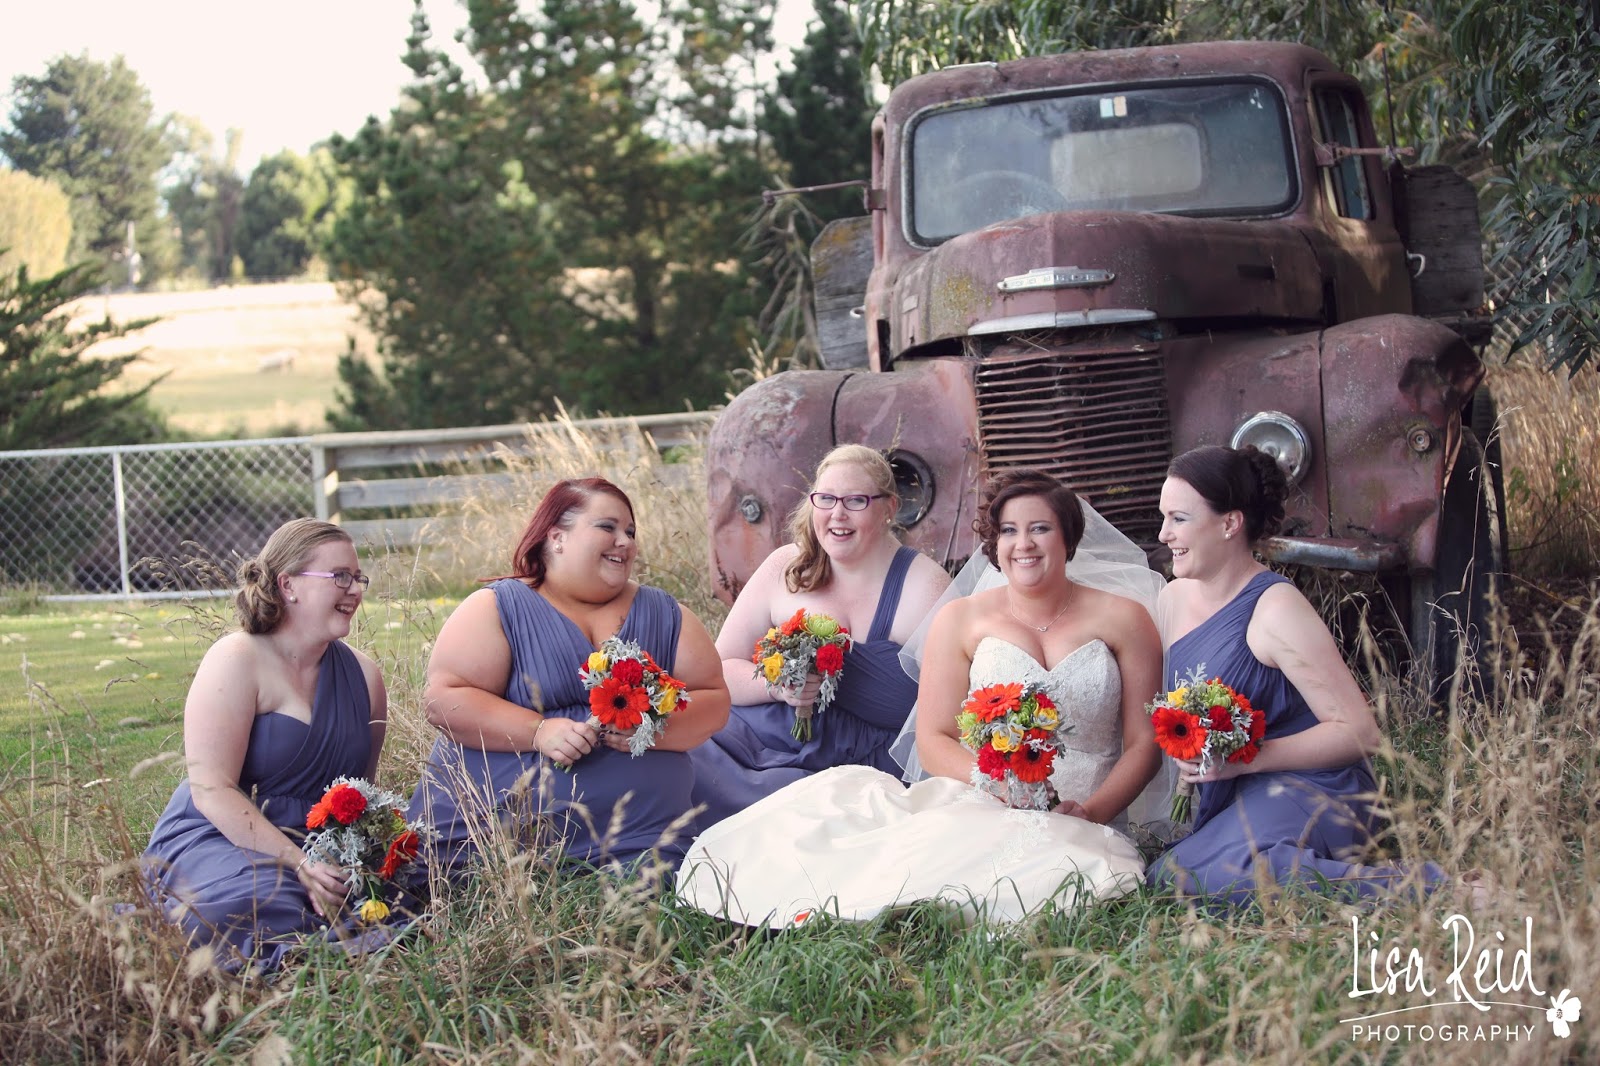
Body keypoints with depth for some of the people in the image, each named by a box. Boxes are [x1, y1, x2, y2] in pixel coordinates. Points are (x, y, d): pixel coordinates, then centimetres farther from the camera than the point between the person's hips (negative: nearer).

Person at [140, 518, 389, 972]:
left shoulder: (361, 674, 11)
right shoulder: (237, 660, -9)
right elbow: (212, 790, -17)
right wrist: (298, 864, -25)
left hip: (316, 849, 7)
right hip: (214, 839, -7)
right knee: (272, 910, -40)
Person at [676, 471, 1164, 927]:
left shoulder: (1122, 619, 11)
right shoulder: (961, 620, 11)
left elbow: (1144, 741, 7)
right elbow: (934, 738, 5)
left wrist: (1093, 812, -11)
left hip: (1081, 827, 0)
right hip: (977, 810, 0)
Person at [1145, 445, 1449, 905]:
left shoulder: (1275, 609, -11)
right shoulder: (1173, 599, 13)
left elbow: (1359, 732, -14)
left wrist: (1243, 760, -20)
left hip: (1310, 793, -8)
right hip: (1229, 805, 8)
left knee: (1221, 872, -39)